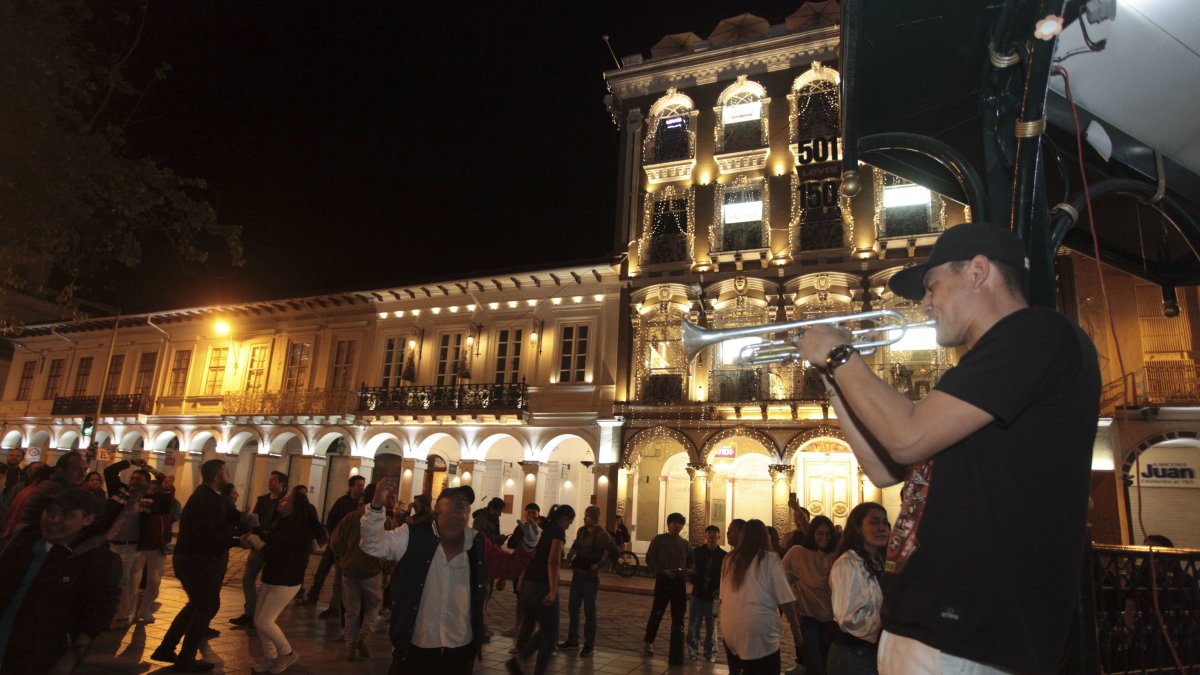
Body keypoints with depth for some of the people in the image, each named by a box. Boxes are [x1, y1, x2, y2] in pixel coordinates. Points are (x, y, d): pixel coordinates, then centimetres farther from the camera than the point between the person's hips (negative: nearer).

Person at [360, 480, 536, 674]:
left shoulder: (478, 544, 0)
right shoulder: (413, 536, -9)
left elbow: (509, 566, 7)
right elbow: (374, 545, -18)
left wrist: (528, 543, -12)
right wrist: (377, 505, -34)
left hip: (462, 649, 3)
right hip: (415, 649, -3)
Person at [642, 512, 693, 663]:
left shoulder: (685, 543, 11)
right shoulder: (659, 540, 0)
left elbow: (689, 563, 16)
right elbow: (649, 559, -4)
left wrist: (685, 571, -7)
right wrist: (663, 570, -16)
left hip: (679, 581, 3)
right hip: (663, 580, -3)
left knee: (678, 616, 4)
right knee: (657, 613, 3)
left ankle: (676, 650, 11)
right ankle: (648, 642, 22)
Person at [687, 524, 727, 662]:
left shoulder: (724, 556, -4)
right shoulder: (697, 551, -1)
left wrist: (720, 589, -13)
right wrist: (694, 582, -6)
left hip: (713, 596, -1)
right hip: (698, 593, 1)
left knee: (711, 627, 9)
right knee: (693, 625, 5)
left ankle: (709, 653, 22)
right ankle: (693, 652, 18)